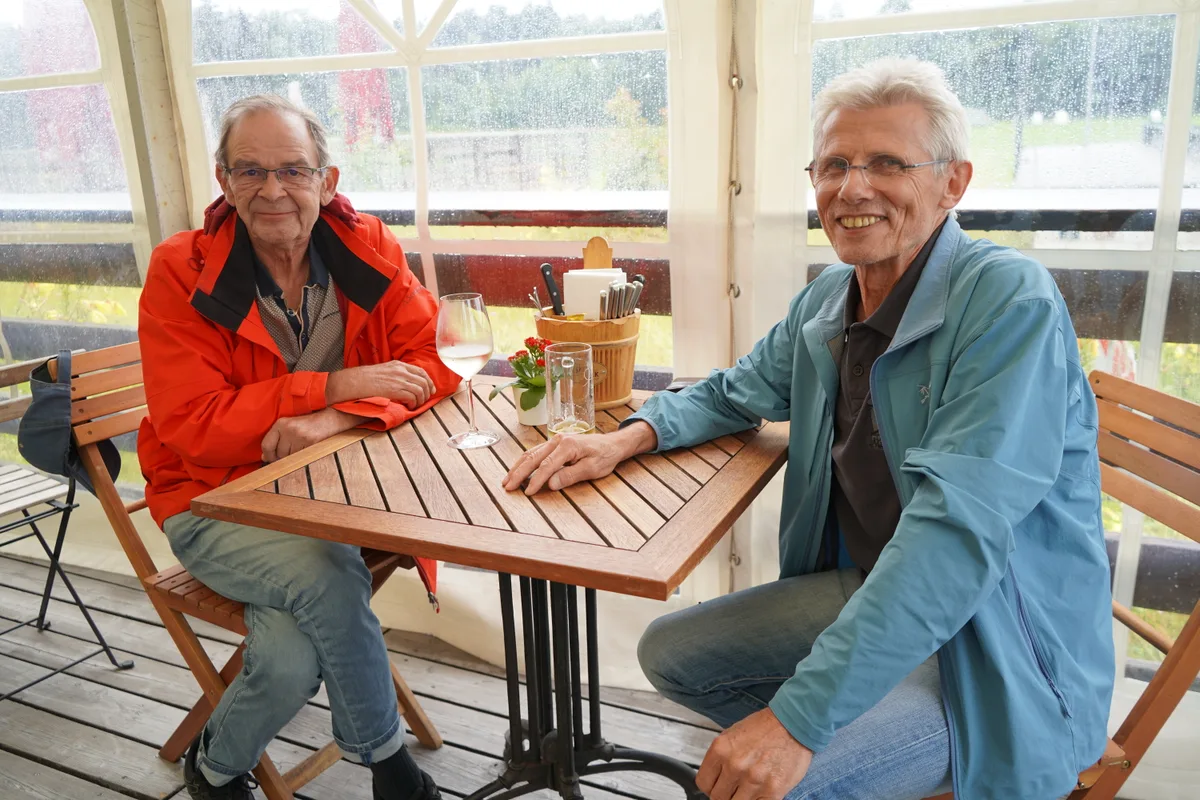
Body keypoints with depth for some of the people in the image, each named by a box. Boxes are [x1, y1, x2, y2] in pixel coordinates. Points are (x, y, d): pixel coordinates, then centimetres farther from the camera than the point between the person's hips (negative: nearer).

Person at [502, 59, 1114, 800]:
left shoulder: (1010, 300, -22)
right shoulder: (825, 301, 1)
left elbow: (961, 527, -32)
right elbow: (737, 392, 17)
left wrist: (799, 716, -34)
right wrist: (627, 439, -5)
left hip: (998, 648, -7)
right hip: (865, 591, 8)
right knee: (669, 653, 8)